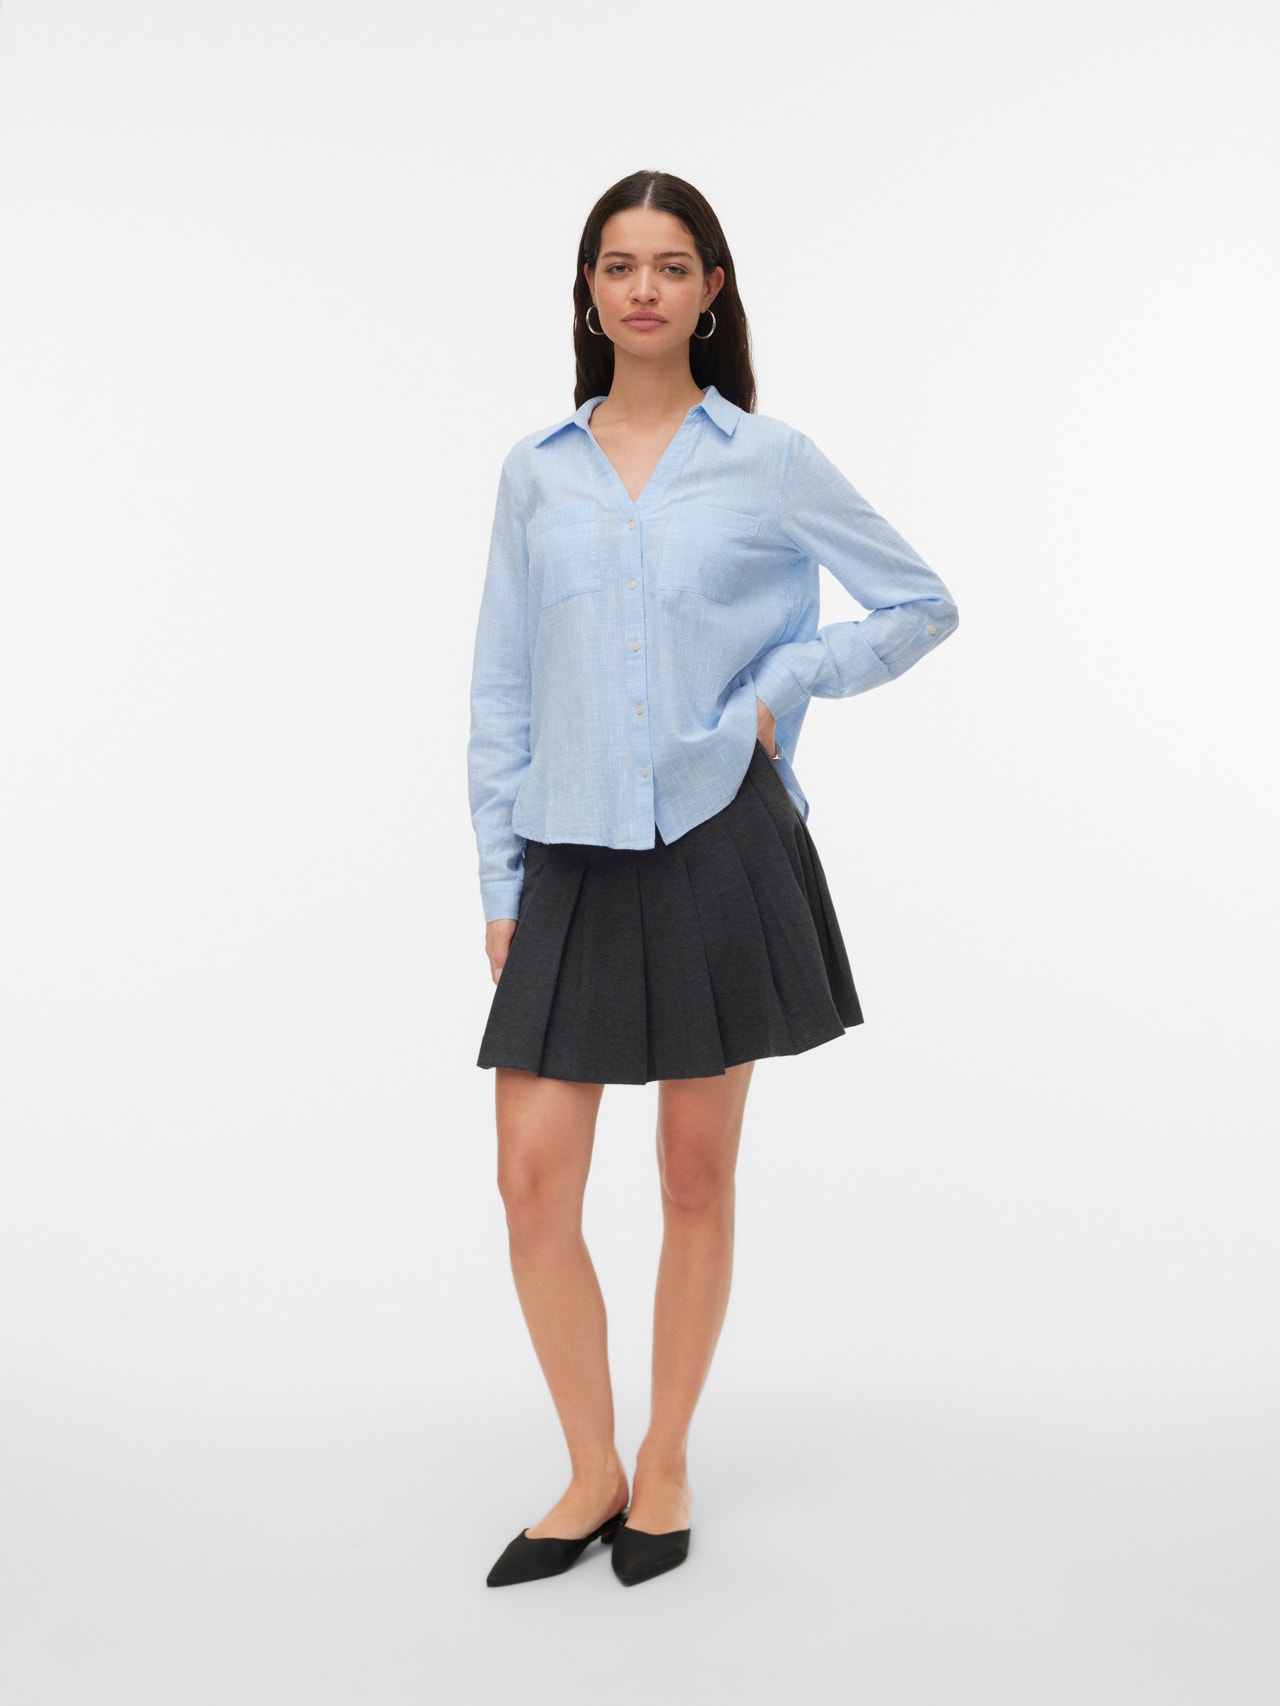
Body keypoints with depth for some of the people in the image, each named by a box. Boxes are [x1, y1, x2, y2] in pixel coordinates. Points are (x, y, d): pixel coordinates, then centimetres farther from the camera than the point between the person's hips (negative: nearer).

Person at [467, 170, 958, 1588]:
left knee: (696, 1174, 7)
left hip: (720, 845, -2)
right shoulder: (536, 473, 9)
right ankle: (592, 1474, 19)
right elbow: (501, 692, 10)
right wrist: (499, 882, 5)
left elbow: (922, 605, 9)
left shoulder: (769, 461, 2)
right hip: (573, 860, 2)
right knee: (532, 1176, -2)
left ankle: (665, 1464, 27)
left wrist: (784, 685, -4)